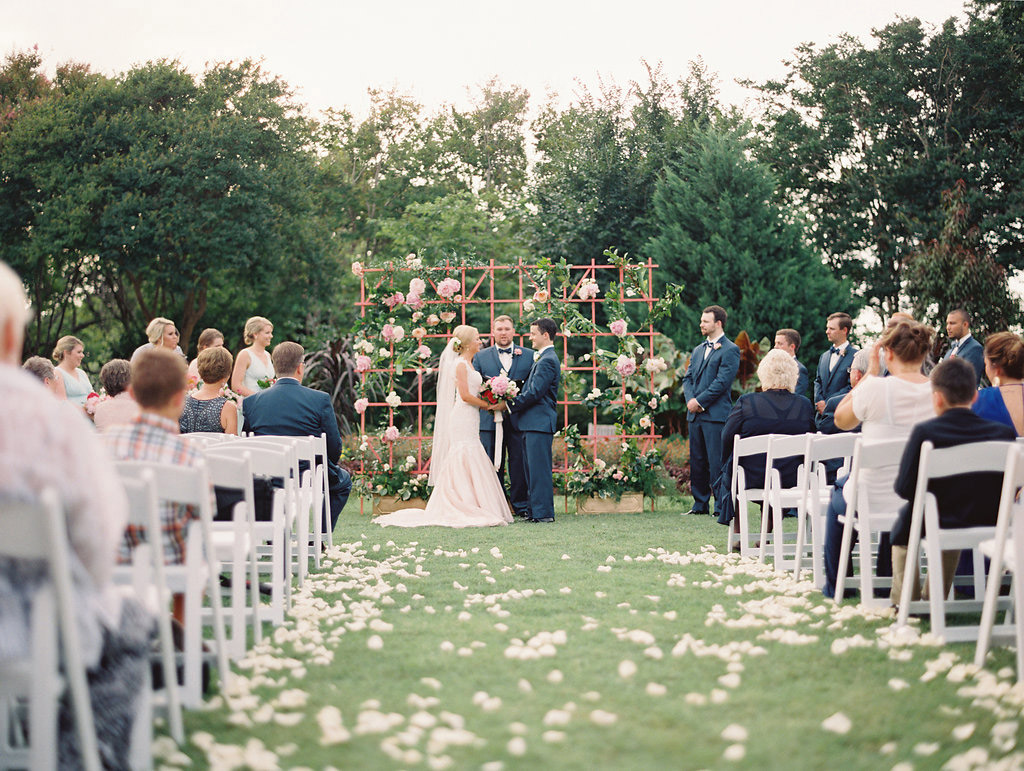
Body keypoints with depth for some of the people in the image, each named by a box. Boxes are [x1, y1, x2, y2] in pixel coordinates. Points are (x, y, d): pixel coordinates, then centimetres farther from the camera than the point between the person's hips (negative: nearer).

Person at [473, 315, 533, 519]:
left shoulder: (529, 355, 11)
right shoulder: (480, 357, 11)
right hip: (490, 419, 0)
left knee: (519, 463, 0)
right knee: (493, 465, 2)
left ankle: (521, 506, 8)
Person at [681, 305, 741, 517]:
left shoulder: (730, 350, -6)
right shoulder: (698, 350, 19)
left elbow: (722, 382, -13)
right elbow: (688, 378, 16)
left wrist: (700, 401, -13)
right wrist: (690, 399, -3)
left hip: (716, 414, -8)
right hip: (695, 414, 8)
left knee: (717, 462, -7)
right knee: (697, 462, 10)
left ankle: (722, 507, -2)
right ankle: (700, 505, 18)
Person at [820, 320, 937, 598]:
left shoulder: (875, 388, -19)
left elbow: (841, 420, 2)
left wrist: (871, 371, 4)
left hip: (876, 500, -3)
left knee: (838, 494, 33)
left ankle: (835, 585, 39)